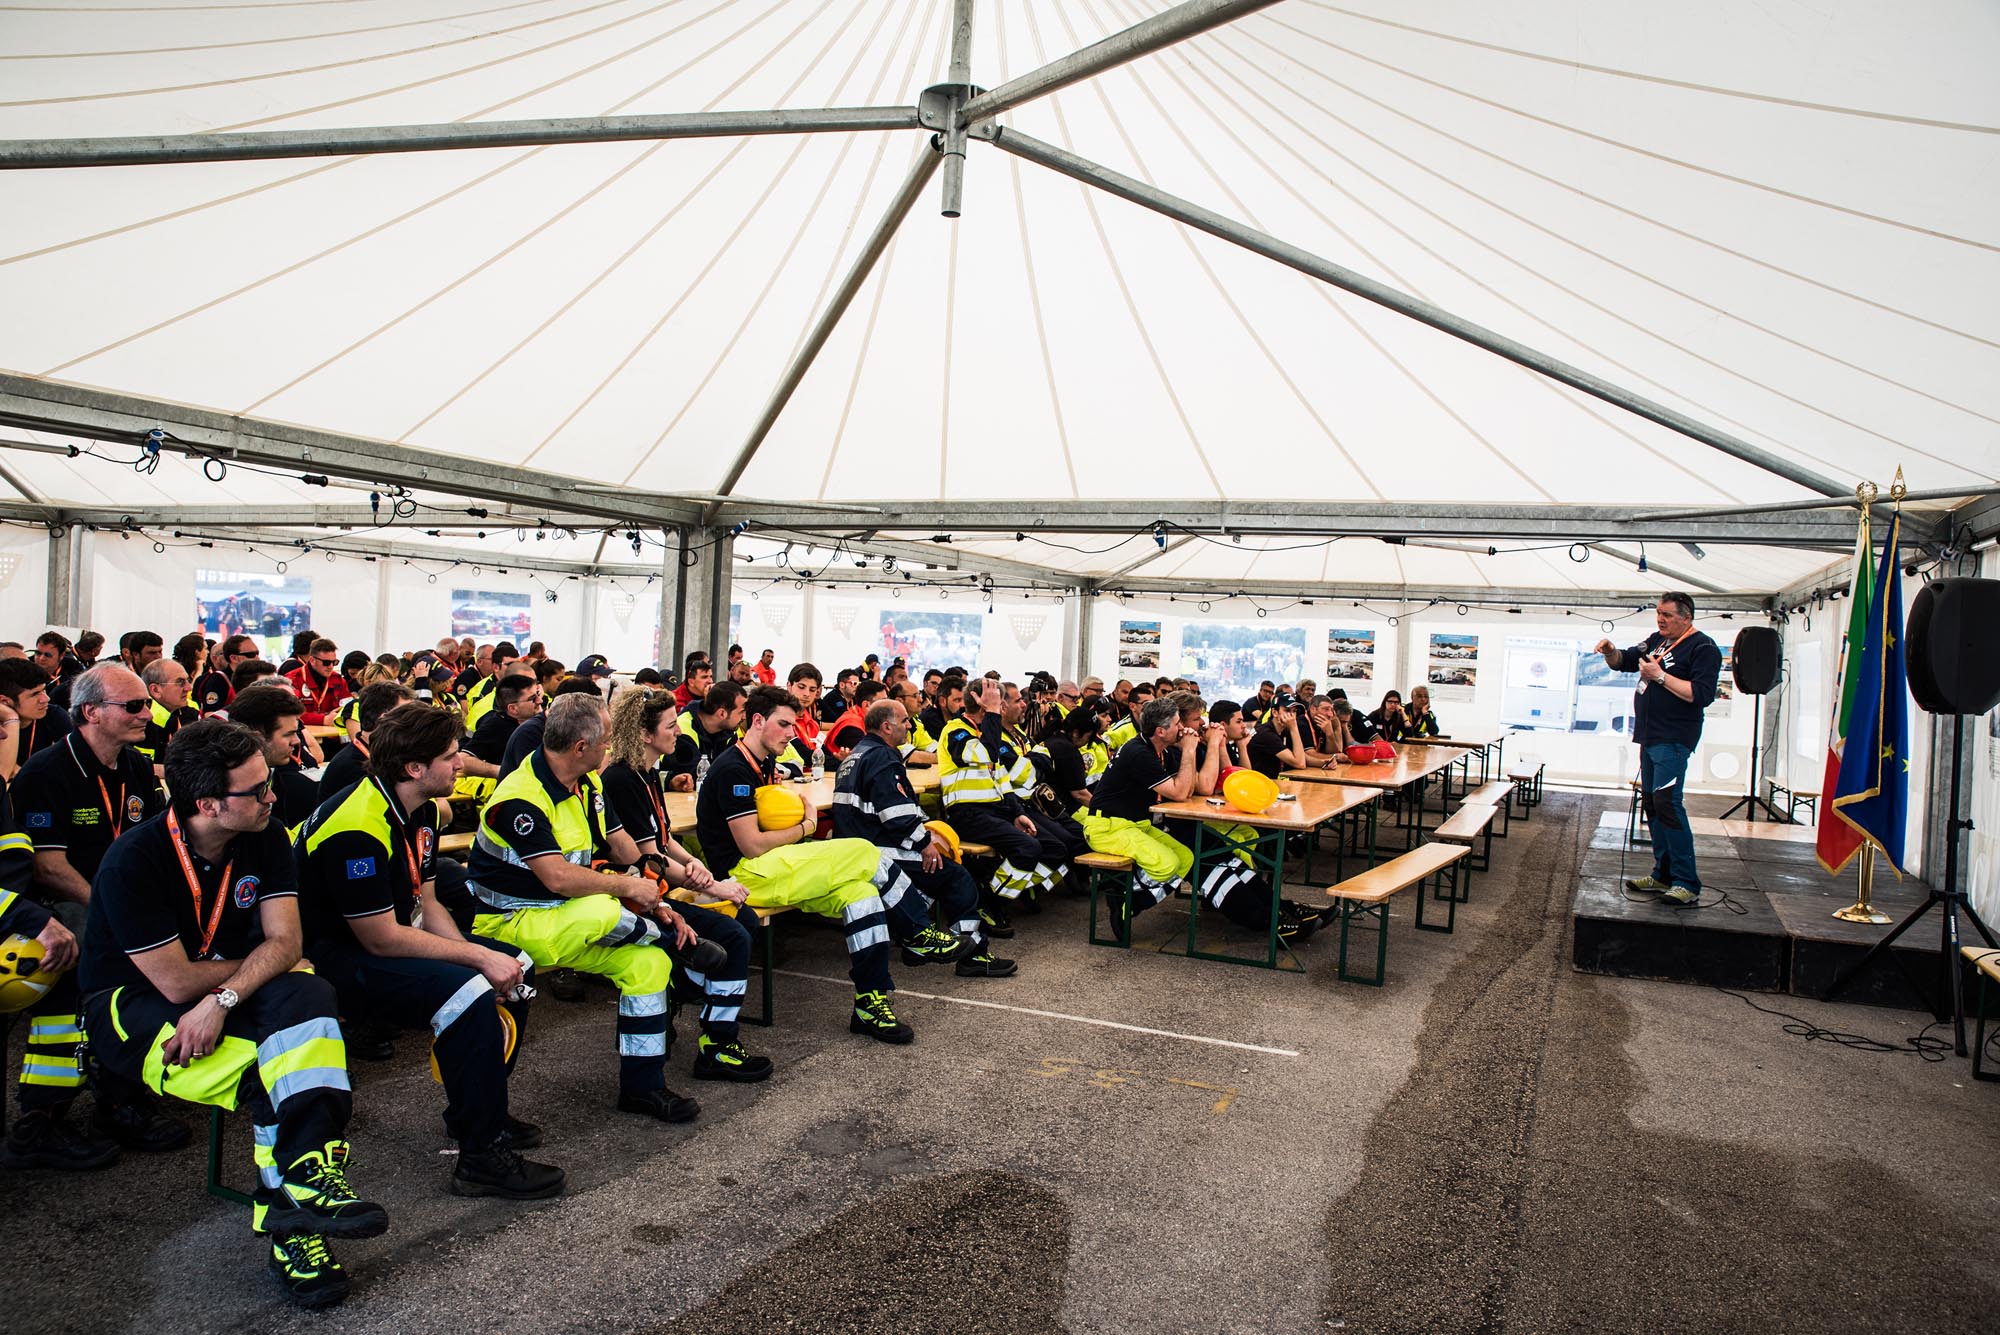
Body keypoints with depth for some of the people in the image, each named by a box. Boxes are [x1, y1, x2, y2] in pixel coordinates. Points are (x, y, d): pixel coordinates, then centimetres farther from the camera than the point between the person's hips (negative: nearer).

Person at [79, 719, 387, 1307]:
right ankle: (294, 1211, -25)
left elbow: (285, 941, -13)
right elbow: (176, 982, -21)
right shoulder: (133, 861, -21)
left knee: (308, 995, -30)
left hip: (230, 993, 4)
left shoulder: (263, 838, -5)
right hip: (132, 1003, -4)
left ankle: (304, 1177, -38)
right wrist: (255, 963, -6)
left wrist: (224, 998, -29)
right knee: (270, 1064, -31)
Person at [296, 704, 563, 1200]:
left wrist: (476, 955, -7)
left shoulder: (421, 810, 3)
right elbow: (382, 939, -25)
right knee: (468, 994, -29)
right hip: (331, 956, -10)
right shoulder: (357, 828, -27)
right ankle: (482, 1157, -18)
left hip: (386, 940, 10)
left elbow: (426, 904, 8)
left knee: (516, 967, 6)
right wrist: (478, 958, -19)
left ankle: (479, 1110, 18)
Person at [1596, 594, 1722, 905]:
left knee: (1666, 802, -16)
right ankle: (1663, 875, 19)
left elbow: (1702, 695, -19)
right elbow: (1622, 662, 25)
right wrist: (1610, 651, 3)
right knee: (1651, 802, 11)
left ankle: (1687, 883, -13)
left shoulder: (1702, 648, -9)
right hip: (1649, 737, 9)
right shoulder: (1657, 640, 16)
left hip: (1673, 739, -9)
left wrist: (1660, 676, -18)